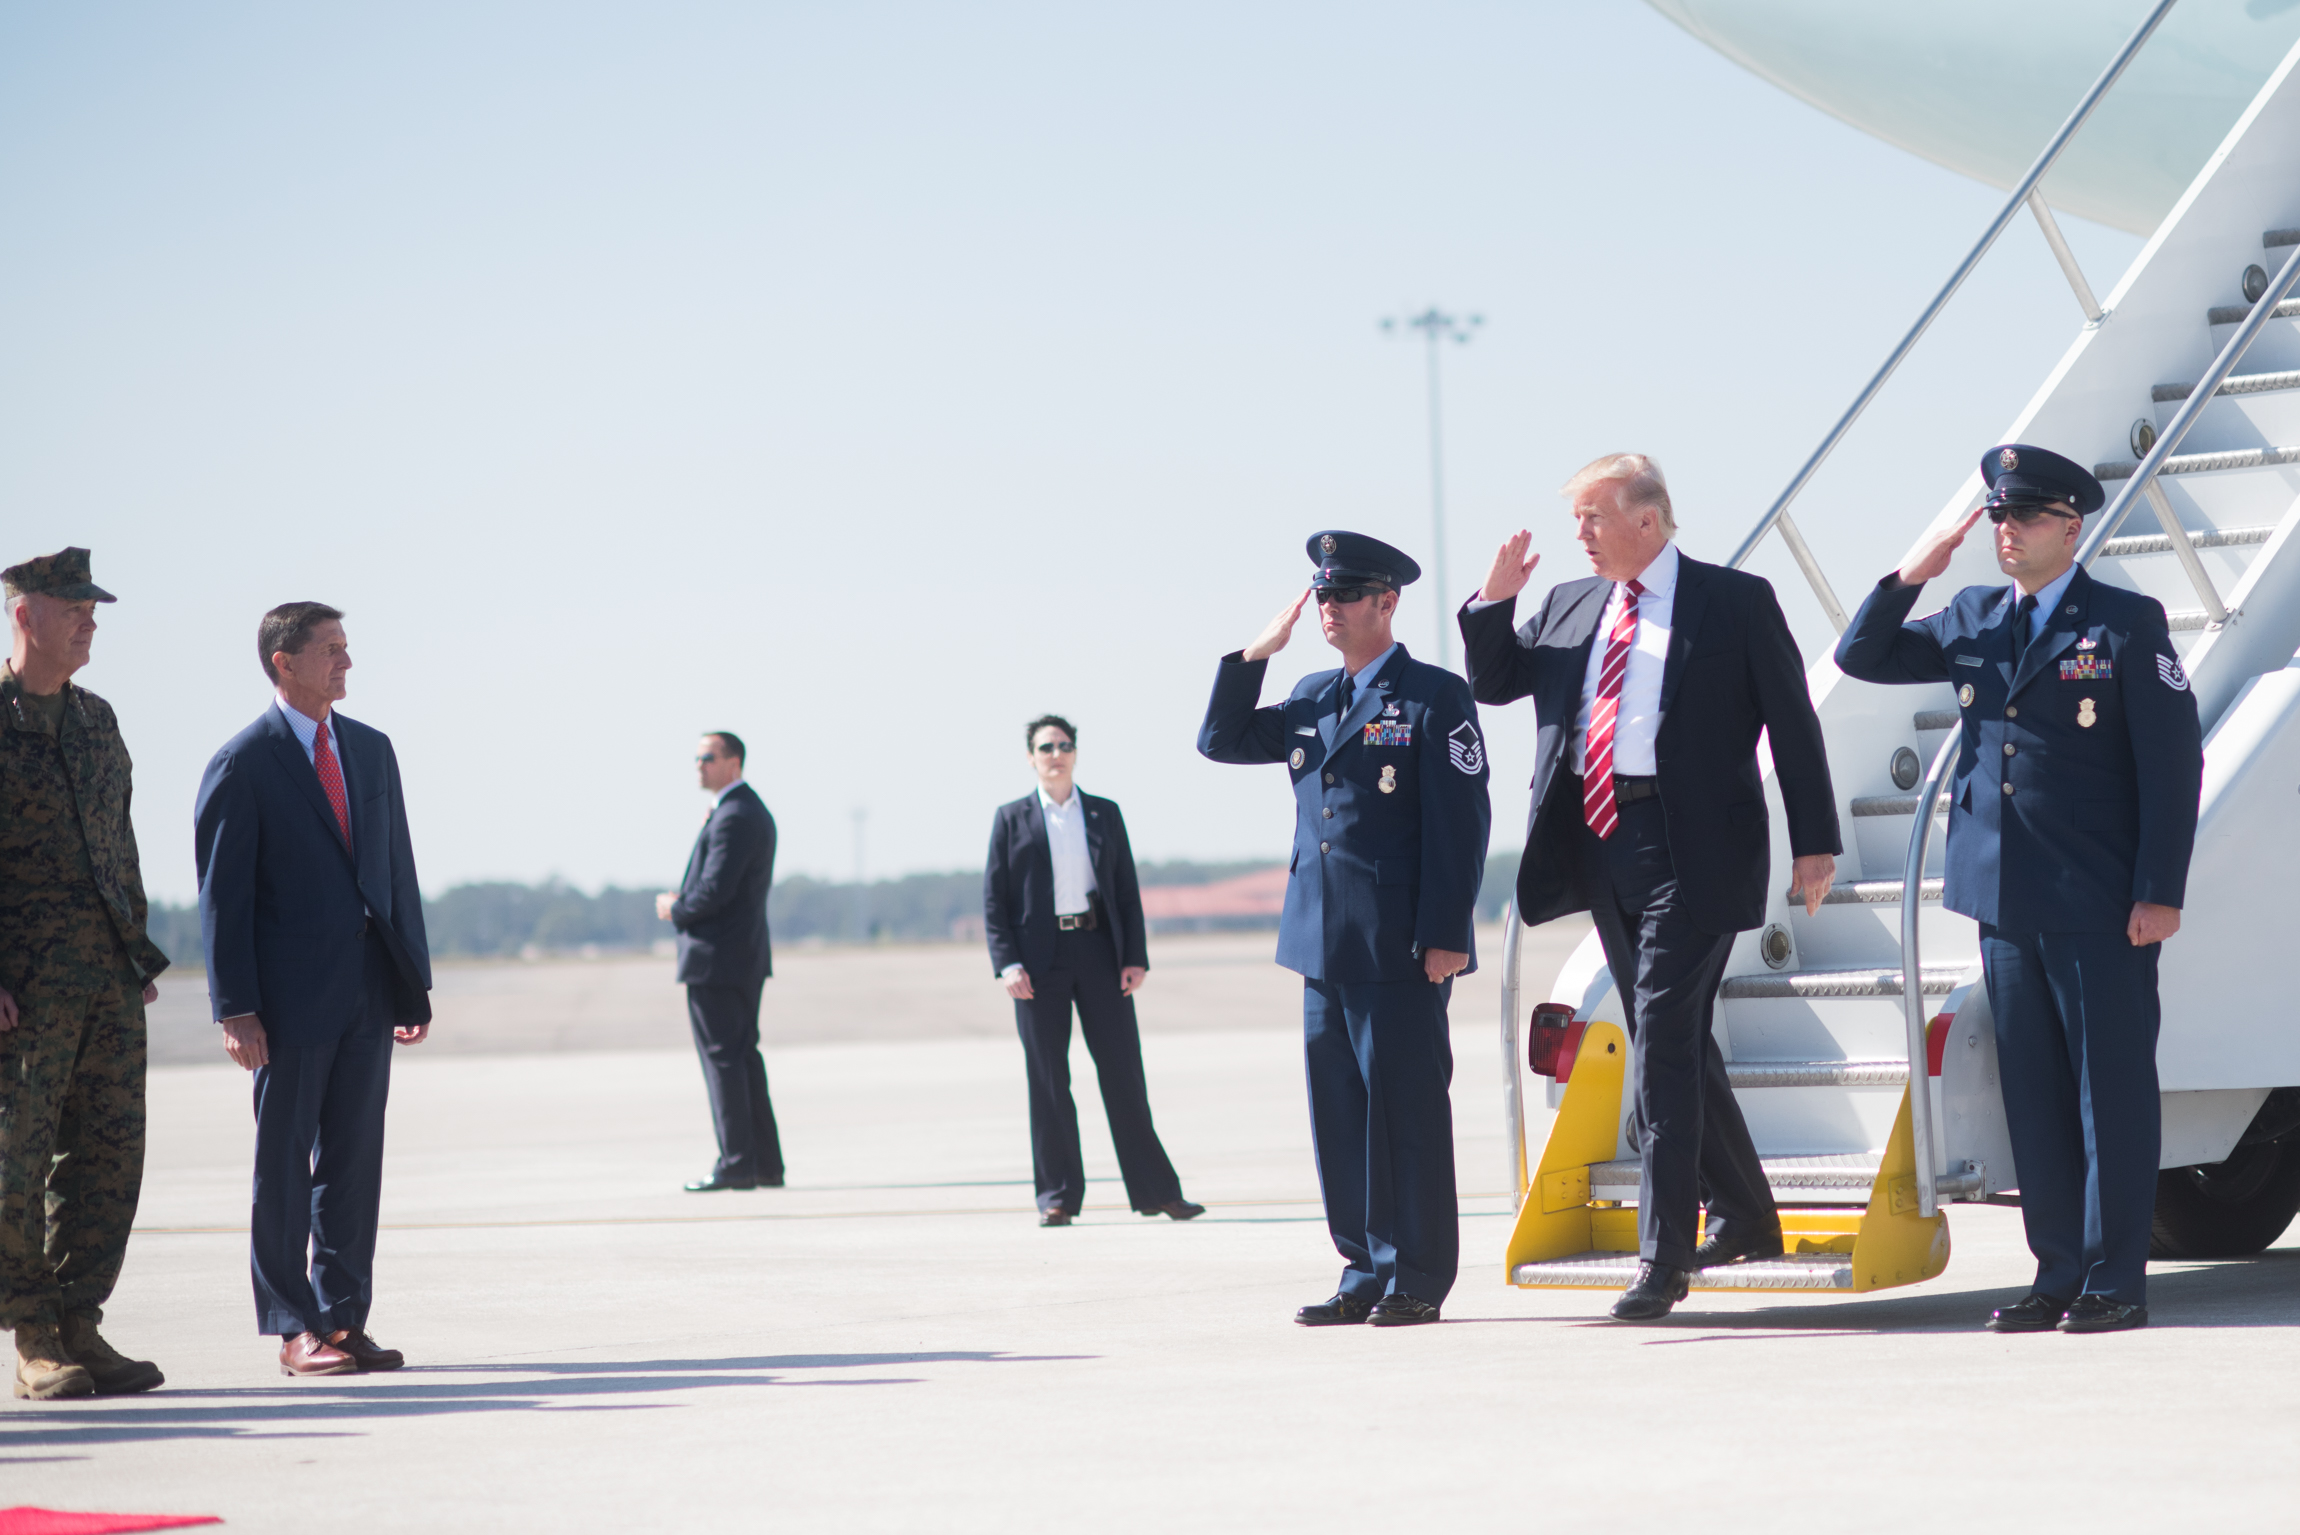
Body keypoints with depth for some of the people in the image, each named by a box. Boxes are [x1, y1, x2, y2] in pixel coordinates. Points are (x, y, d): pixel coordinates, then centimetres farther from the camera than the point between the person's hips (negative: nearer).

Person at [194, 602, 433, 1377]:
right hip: (290, 999, -5)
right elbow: (222, 895, -7)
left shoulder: (373, 750, 12)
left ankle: (345, 1318, 14)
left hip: (368, 993, 5)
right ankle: (294, 1330, 6)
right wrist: (236, 1009, -13)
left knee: (355, 1159, 8)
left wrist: (414, 982, 10)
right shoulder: (242, 765, -6)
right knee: (283, 1163, 2)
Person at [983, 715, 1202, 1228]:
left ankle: (1154, 1190, 6)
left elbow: (1128, 892, 11)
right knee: (1048, 1079, 1)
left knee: (1123, 1071, 1)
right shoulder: (1012, 819, 7)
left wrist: (1135, 956, 0)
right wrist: (1007, 963, -9)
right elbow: (993, 898, 3)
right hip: (1040, 959, -1)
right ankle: (1056, 1195, 7)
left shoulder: (1105, 814, 12)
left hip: (1099, 950, 1)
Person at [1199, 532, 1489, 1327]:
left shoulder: (1435, 697, -4)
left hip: (1401, 948, -7)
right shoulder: (1312, 697, 16)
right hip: (1324, 939, 7)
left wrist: (1446, 935, -15)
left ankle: (1419, 1276, 4)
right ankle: (1367, 1269, 14)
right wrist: (1254, 653, 8)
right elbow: (1220, 741, 20)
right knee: (1339, 1110, 7)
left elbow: (1462, 822, -9)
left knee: (1407, 1106, -3)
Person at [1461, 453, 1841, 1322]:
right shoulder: (1569, 607, 15)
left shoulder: (1735, 602, -1)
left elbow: (1792, 721, -1)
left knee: (1663, 1034, -14)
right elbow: (1493, 684, 21)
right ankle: (1745, 1218, 30)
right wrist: (1494, 600, 3)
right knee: (1673, 1040, 14)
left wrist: (1815, 842, -6)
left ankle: (1662, 1256, -12)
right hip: (1600, 843, 7)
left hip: (1689, 846, -7)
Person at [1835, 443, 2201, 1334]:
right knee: (2032, 1095, 8)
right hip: (2005, 901, 5)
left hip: (2100, 908, -5)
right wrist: (1909, 576, 4)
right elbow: (1861, 658, 19)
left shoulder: (2127, 624, -3)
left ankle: (2116, 1281, 3)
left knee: (2111, 1090, -1)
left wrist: (2160, 893, -11)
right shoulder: (1973, 621, 13)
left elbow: (2172, 762, -5)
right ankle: (2059, 1274, 14)